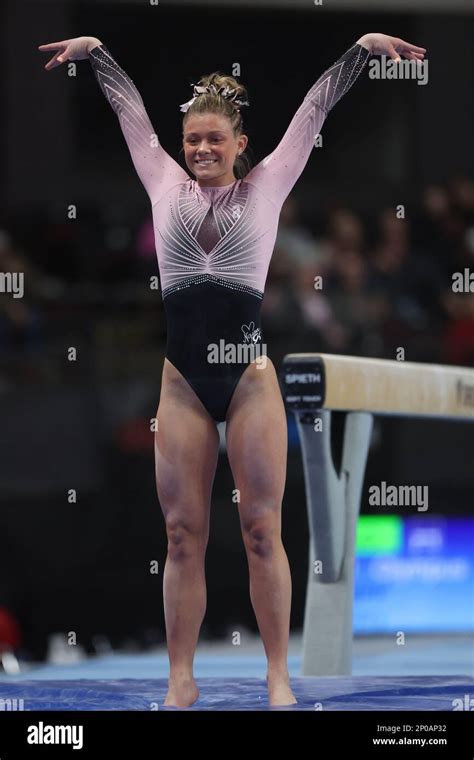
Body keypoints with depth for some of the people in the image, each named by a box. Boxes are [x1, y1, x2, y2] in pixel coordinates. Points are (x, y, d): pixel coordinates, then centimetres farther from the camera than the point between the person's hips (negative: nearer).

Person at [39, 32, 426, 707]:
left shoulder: (265, 186, 7)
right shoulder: (166, 186, 12)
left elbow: (313, 109, 8)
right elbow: (132, 111, 20)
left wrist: (363, 48, 7)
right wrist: (95, 51, 26)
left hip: (249, 376, -2)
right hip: (182, 379, 2)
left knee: (262, 529, -2)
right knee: (183, 533, 2)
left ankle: (279, 675, 1)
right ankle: (181, 678, 5)